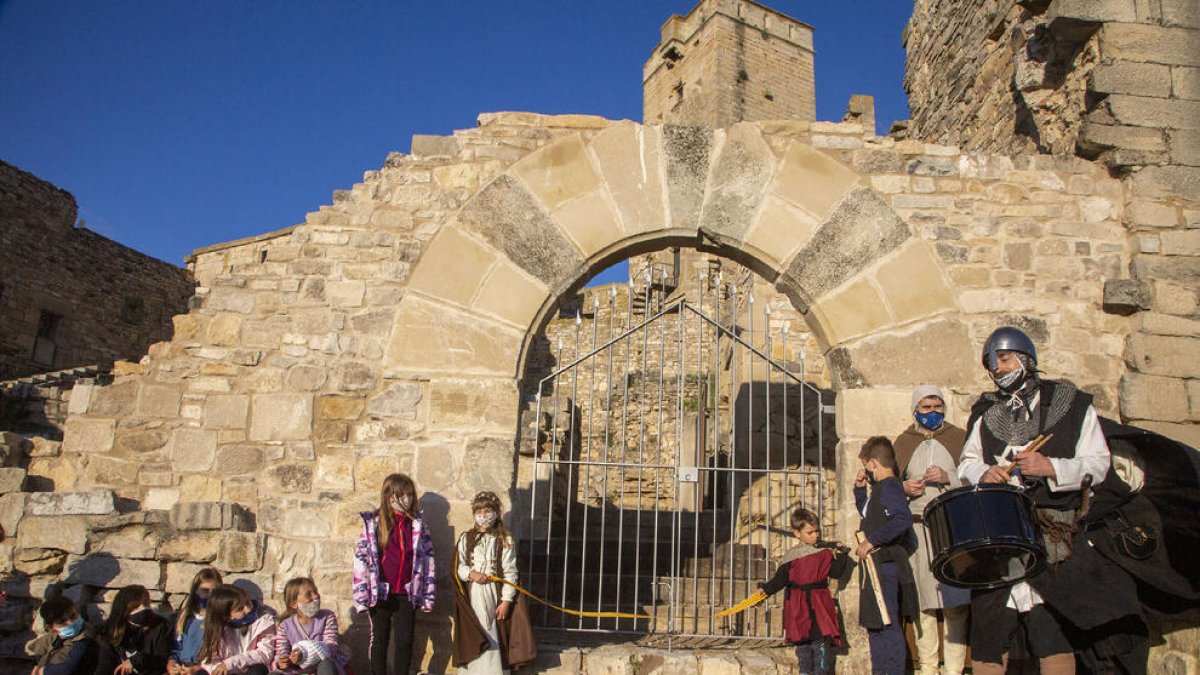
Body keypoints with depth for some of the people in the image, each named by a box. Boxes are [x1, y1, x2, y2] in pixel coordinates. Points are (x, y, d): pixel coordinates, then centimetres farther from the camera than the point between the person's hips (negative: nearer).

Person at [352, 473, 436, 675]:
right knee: (380, 639, 10)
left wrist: (427, 594, 1)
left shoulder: (417, 523, 3)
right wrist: (362, 594, -7)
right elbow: (361, 557, -4)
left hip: (406, 593, 2)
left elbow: (427, 556, 4)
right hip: (380, 592, -1)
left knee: (405, 640, 5)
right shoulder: (373, 522, -4)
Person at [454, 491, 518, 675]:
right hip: (471, 595, 2)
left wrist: (506, 601, -8)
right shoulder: (466, 539, 6)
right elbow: (458, 567, 6)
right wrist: (471, 574, -14)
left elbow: (510, 573, -2)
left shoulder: (505, 541, 0)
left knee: (492, 636, -2)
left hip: (493, 594, -1)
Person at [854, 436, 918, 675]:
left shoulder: (888, 487, -16)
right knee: (876, 626, 18)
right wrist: (859, 488, 18)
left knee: (885, 627, -9)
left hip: (885, 567, -11)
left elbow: (904, 519, -32)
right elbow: (865, 511, 34)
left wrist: (872, 540, -29)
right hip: (877, 566, 11)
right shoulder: (881, 488, 16)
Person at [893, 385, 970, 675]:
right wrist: (904, 488, -4)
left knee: (955, 601, -6)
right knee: (922, 602, 1)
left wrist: (948, 478, -13)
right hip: (916, 528, 1)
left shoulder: (960, 438, 9)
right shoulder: (902, 443, 14)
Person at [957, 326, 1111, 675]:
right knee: (988, 627, 1)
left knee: (1055, 628, -8)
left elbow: (1099, 463, 2)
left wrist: (1052, 468, -14)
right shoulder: (984, 411, 19)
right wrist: (983, 472, -1)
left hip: (1053, 530, -3)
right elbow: (966, 461, 22)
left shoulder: (1071, 403, 7)